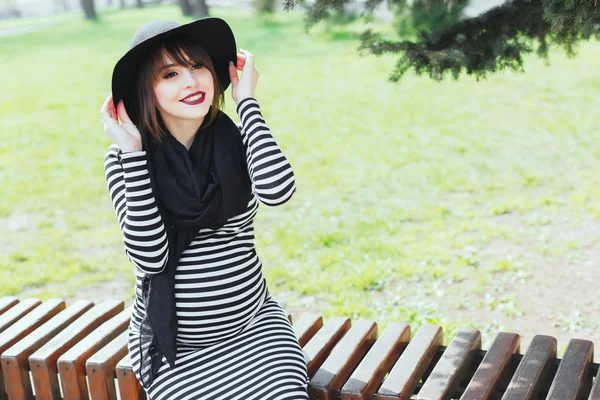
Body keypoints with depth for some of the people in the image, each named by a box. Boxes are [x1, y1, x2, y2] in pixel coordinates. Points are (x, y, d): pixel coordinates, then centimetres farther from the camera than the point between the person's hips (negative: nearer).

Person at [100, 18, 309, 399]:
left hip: (254, 325, 1)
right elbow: (150, 256, -17)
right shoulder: (125, 158, -7)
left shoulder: (237, 141, -3)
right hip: (174, 342, -1)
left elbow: (277, 191, -25)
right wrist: (133, 153, -20)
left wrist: (247, 101, -15)